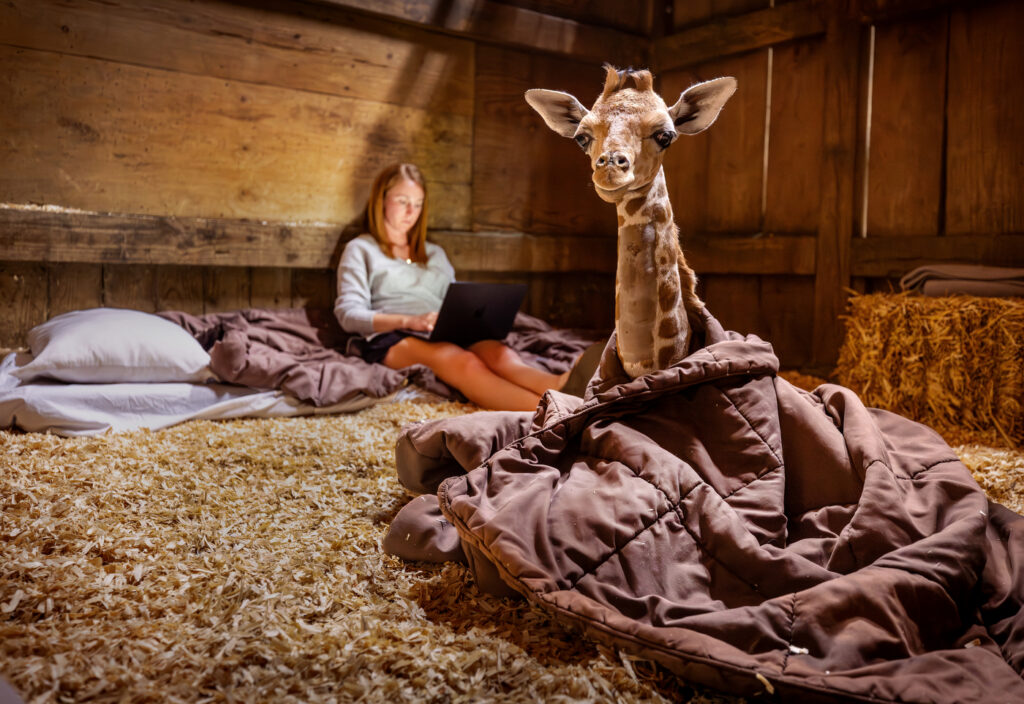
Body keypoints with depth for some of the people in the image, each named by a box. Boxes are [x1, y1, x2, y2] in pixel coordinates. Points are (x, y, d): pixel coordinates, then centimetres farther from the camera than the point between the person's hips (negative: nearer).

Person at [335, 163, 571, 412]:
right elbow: (348, 314, 2)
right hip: (393, 338, -5)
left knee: (500, 354, -33)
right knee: (465, 363, -38)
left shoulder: (435, 254, 33)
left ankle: (560, 387, -61)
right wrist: (409, 320, -15)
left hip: (446, 335, 5)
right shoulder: (360, 249, 17)